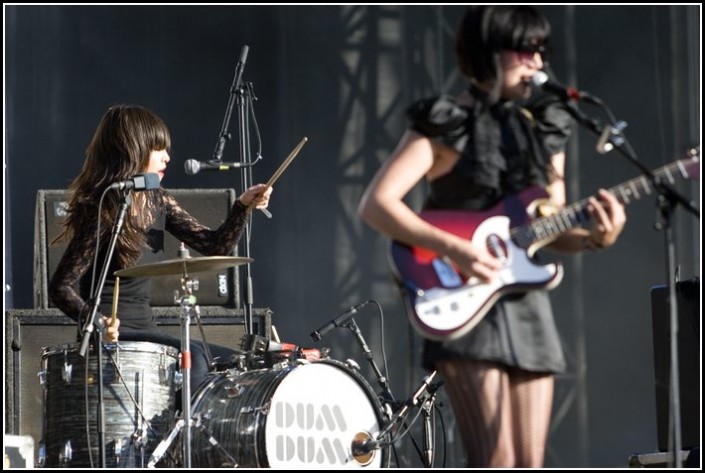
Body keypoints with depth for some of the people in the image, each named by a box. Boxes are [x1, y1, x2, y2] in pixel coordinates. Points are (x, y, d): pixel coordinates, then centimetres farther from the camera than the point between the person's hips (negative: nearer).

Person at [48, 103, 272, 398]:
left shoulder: (158, 202, 8)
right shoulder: (101, 213, -15)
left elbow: (215, 246, 6)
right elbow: (61, 287, -16)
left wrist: (242, 207, -11)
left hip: (144, 331, 9)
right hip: (111, 336, -9)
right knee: (191, 359, -31)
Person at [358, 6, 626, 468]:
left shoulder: (544, 131, 14)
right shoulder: (446, 124, -5)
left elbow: (553, 232, 16)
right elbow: (376, 204, -12)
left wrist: (595, 238, -6)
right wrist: (454, 247, -22)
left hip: (528, 305, 6)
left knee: (529, 468, 2)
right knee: (496, 465, -16)